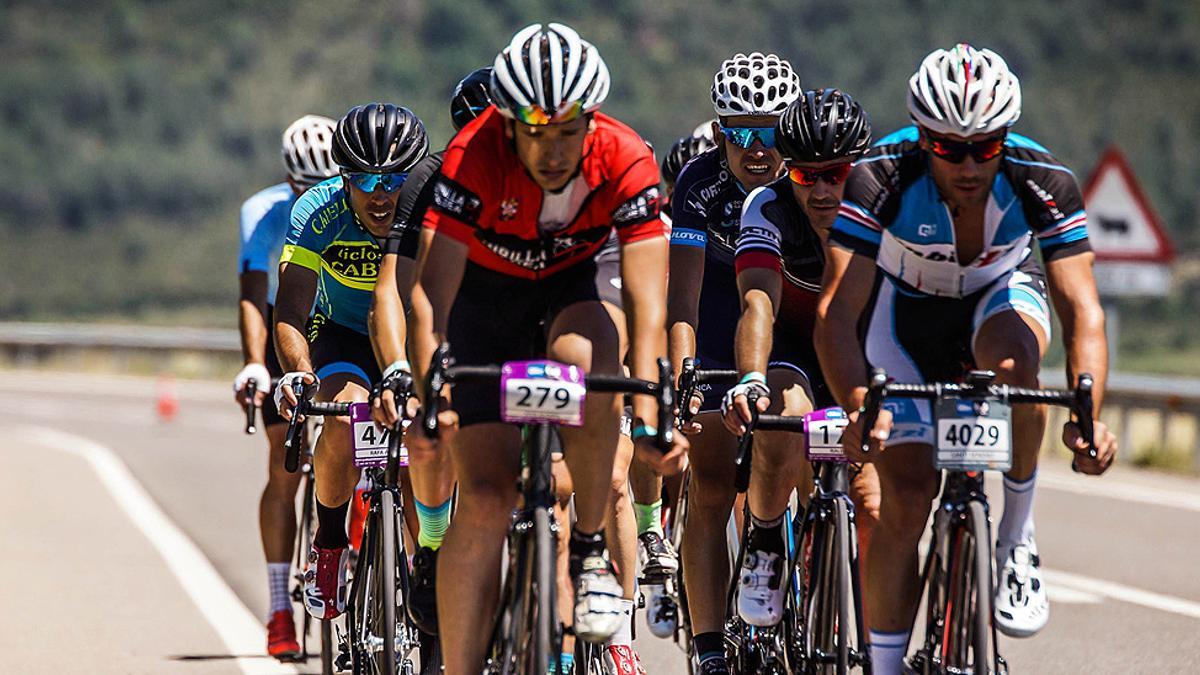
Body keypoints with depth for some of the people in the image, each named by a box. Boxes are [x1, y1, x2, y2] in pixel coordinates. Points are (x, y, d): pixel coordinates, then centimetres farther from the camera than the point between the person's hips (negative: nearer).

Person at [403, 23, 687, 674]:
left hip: (578, 280, 0)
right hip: (487, 290, 0)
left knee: (583, 358, -37)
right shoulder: (473, 158, -32)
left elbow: (648, 302, -34)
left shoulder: (626, 162, -30)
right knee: (485, 499, -11)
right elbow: (431, 291, -37)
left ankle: (590, 546, -17)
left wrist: (647, 414, -47)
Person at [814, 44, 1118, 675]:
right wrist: (857, 405, -54)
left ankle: (1017, 540, -15)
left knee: (1011, 364, -36)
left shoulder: (1044, 182, -29)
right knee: (906, 494, -15)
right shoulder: (881, 178, -32)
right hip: (905, 312, 0)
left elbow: (1081, 309, -33)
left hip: (1000, 297, 0)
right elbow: (836, 311, -37)